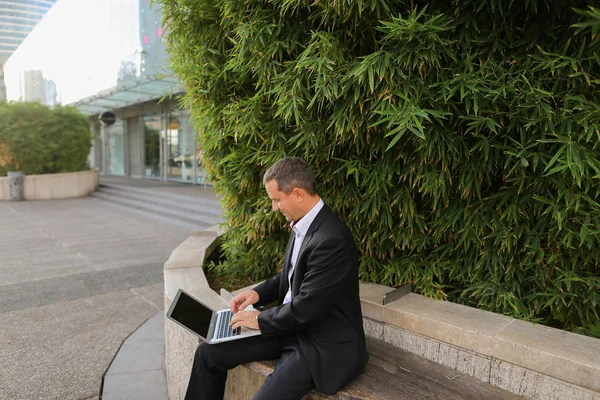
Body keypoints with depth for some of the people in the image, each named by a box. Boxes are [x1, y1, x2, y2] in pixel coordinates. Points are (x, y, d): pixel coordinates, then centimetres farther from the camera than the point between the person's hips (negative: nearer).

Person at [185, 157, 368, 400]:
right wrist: (258, 293, 3)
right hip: (291, 326, 9)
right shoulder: (301, 224, 2)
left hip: (326, 344, -8)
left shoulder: (331, 239, -27)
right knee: (208, 353, 5)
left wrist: (260, 319, -10)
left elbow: (305, 309, -25)